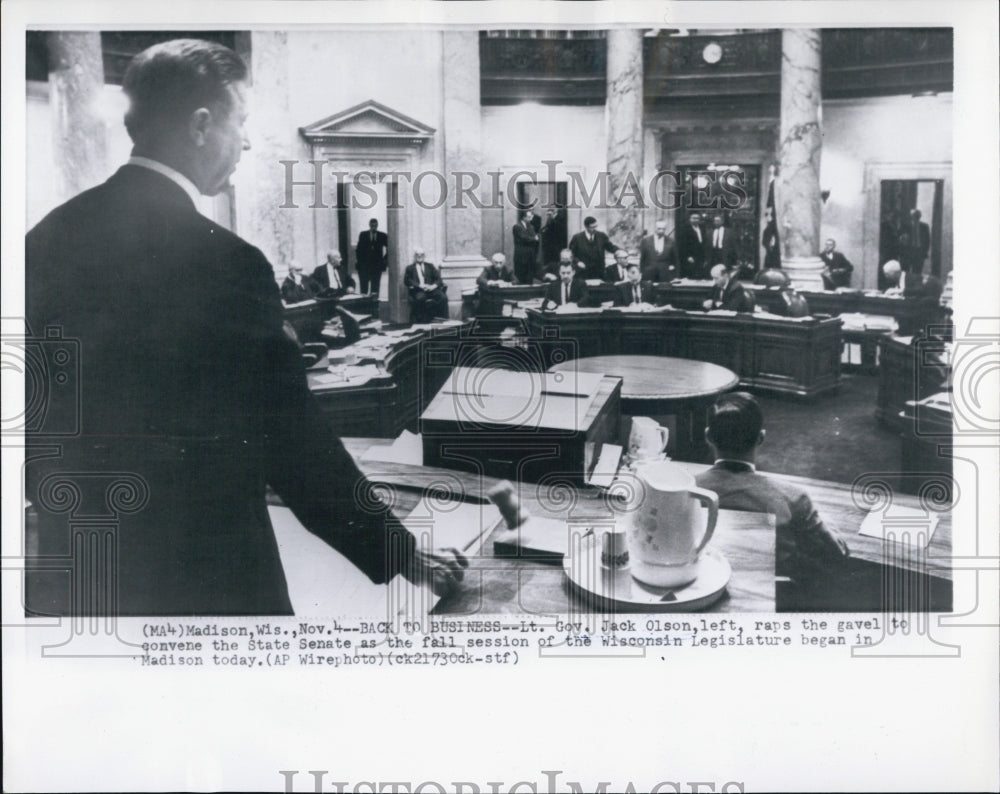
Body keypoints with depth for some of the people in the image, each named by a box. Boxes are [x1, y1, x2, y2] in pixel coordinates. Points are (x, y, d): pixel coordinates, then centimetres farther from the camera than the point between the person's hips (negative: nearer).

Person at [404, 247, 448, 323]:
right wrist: (419, 285, -14)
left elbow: (438, 278, 13)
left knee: (443, 297, -28)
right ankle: (420, 320, -32)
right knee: (420, 298, -39)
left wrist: (433, 286, -10)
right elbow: (407, 280, 2)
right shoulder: (410, 268, 18)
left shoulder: (430, 266, 25)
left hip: (431, 288, 2)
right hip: (418, 290, -2)